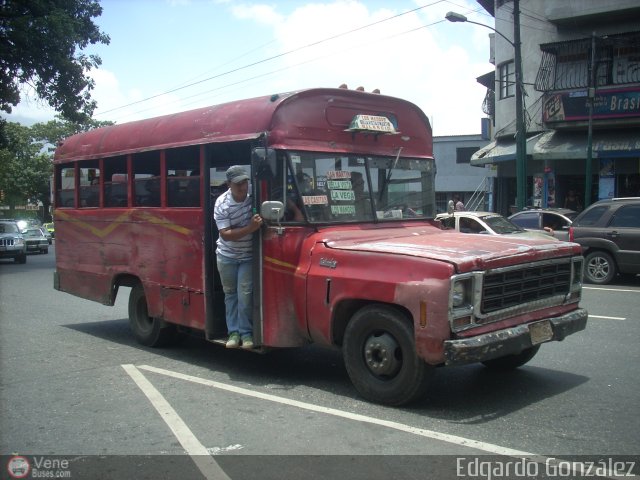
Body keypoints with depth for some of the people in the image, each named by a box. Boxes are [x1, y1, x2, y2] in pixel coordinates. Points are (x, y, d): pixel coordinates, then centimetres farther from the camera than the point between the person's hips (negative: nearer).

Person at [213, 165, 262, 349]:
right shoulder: (221, 204, -18)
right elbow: (226, 235, -21)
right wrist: (250, 228, -33)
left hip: (248, 256, 0)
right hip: (227, 256, 0)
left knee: (244, 294, -7)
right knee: (230, 294, 9)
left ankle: (246, 333, 3)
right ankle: (234, 332, 17)